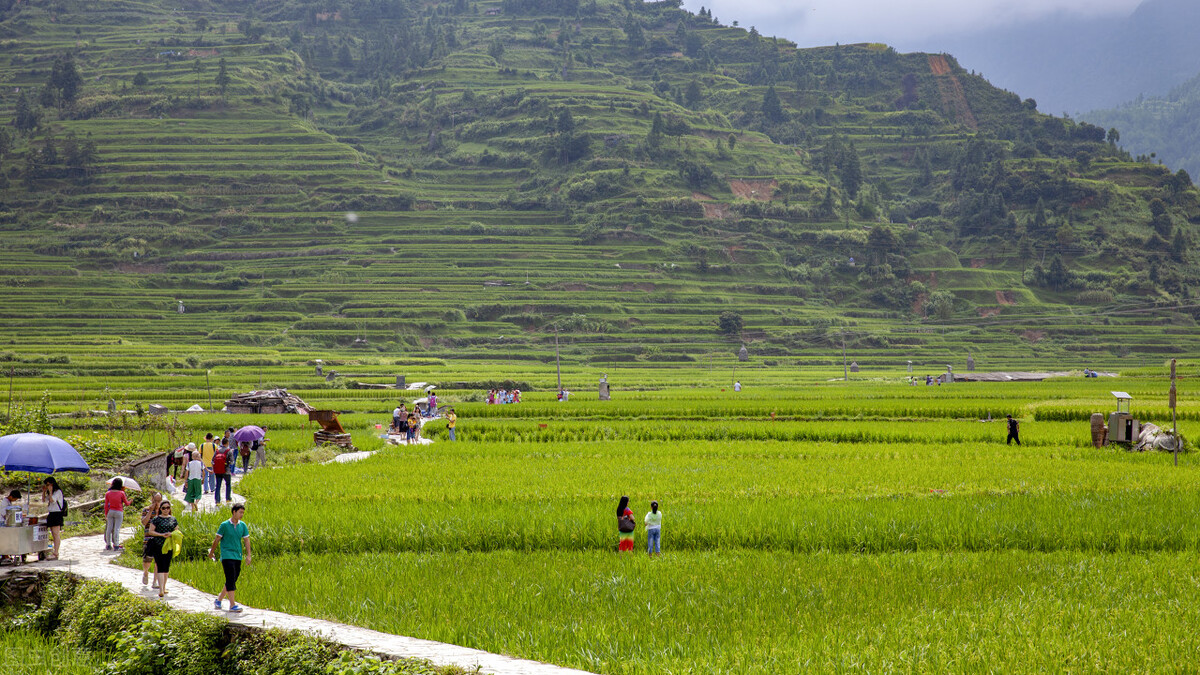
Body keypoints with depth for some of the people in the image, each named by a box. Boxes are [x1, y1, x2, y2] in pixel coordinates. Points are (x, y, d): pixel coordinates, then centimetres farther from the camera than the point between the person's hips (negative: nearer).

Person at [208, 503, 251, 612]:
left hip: (238, 557, 6)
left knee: (232, 580, 10)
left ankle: (218, 600, 26)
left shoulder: (243, 525, 8)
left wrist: (248, 555, 4)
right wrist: (211, 552, 10)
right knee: (230, 580, -12)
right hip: (227, 556, -6)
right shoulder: (225, 525, -5)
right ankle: (232, 605, -15)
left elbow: (246, 540, 11)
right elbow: (217, 540, 3)